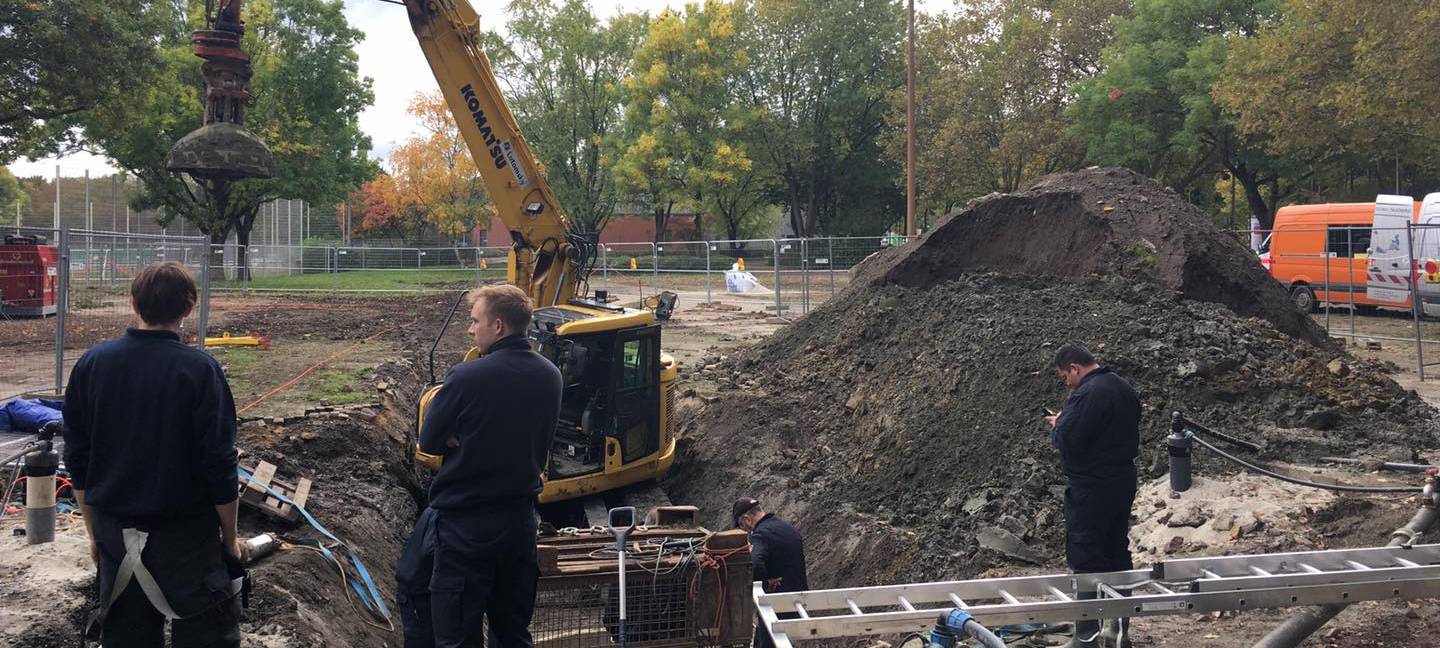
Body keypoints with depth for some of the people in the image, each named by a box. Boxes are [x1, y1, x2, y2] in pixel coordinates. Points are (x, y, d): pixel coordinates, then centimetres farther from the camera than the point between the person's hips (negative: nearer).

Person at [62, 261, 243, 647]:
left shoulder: (92, 363, -2)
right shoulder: (199, 369, -16)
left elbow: (77, 459, 5)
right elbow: (219, 467, -13)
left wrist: (94, 530, 17)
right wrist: (230, 538, 0)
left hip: (115, 533, 5)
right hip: (187, 537, -4)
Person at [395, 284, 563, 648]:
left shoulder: (467, 378, -19)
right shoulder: (550, 377, 0)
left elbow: (428, 443, -10)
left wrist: (459, 438, 4)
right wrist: (473, 439, 0)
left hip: (463, 524, -6)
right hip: (521, 519, 6)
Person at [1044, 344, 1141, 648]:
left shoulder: (1087, 394, -21)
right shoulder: (1125, 388, 10)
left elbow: (1065, 441, -24)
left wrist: (1057, 425, -1)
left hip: (1091, 489, -9)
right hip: (1123, 483, 9)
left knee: (1085, 559, -3)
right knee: (1118, 552, 16)